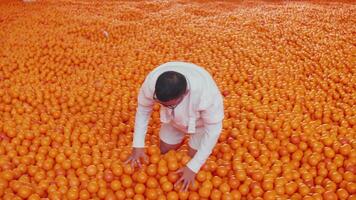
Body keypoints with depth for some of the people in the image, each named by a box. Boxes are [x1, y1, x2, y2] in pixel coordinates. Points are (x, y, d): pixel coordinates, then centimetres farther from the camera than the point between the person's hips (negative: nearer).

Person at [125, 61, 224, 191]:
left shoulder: (206, 94, -44)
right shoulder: (152, 81, -37)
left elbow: (213, 130, -29)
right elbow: (143, 110, -15)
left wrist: (193, 168, -27)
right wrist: (138, 145, -16)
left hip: (202, 120, -3)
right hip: (175, 117, 3)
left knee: (194, 157, 5)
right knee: (165, 152, 13)